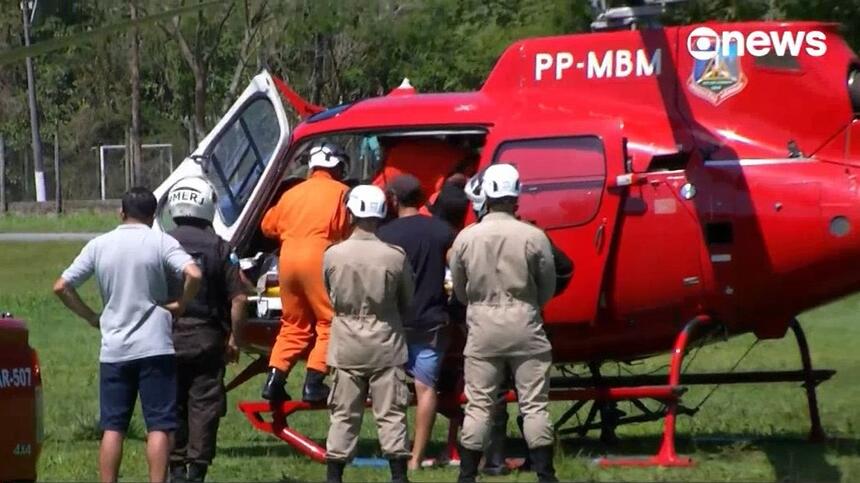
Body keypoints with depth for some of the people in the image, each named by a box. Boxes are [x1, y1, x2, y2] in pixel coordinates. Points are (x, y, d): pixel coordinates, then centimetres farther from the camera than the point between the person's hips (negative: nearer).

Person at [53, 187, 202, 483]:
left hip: (113, 349, 3)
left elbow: (61, 287, 4)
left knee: (112, 427, 6)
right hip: (154, 347, -3)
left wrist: (92, 317, 12)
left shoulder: (99, 245, 6)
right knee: (158, 425, 0)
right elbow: (194, 275, -20)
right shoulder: (161, 242, -4)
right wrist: (180, 305, -4)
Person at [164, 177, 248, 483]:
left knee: (172, 404, 10)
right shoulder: (219, 248, -3)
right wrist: (234, 338, 6)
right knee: (204, 404, 3)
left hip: (167, 337, 1)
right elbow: (238, 298, -5)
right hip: (207, 338, -1)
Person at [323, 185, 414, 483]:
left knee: (344, 414, 8)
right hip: (386, 345, -1)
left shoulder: (333, 255, -9)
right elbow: (407, 302, 2)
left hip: (346, 345, 1)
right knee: (391, 414, 4)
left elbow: (331, 296, 6)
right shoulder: (395, 257, -12)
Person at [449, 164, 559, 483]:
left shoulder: (466, 238, -4)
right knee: (534, 405, 4)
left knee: (478, 406, 7)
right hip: (524, 325, -1)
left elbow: (459, 289, 6)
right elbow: (548, 288, 2)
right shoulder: (533, 237, -8)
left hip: (482, 326, 1)